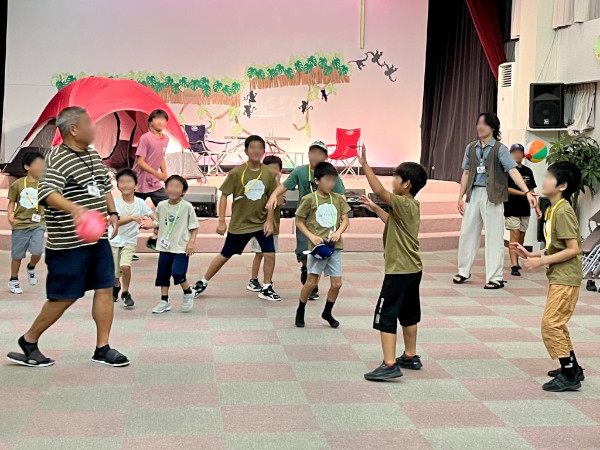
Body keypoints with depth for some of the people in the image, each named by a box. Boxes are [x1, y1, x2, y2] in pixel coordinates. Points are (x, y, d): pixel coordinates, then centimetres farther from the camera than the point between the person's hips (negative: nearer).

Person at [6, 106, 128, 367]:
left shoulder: (94, 156, 12)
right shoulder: (57, 159, -15)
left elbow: (105, 186, 26)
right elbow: (47, 193, -32)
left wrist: (112, 213, 10)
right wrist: (73, 208, -49)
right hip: (69, 244, -8)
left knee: (105, 289, 5)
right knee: (64, 297, -1)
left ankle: (102, 348, 14)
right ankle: (28, 341, 19)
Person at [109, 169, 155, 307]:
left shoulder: (140, 202, -6)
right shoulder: (115, 202, -11)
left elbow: (153, 217, -4)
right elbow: (116, 221, -23)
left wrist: (150, 224, -27)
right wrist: (133, 218, -37)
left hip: (130, 241, 0)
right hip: (114, 240, 0)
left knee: (125, 266, -23)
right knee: (114, 273, 9)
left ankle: (126, 293, 1)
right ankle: (116, 286, 46)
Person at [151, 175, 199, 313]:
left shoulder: (187, 206, -7)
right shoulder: (161, 205, 2)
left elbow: (194, 226, -2)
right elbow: (158, 223, 12)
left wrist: (192, 241, -12)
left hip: (181, 247, -4)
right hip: (165, 247, 4)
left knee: (178, 274, -14)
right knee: (163, 274, 9)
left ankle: (188, 293, 14)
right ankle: (164, 301, 22)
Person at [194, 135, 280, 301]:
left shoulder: (268, 174, -4)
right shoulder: (236, 172, -12)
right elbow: (224, 195, -7)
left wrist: (269, 220, -3)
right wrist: (221, 221, -9)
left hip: (261, 223, 2)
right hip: (239, 224, -2)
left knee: (270, 254, -7)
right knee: (225, 255, 8)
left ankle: (266, 289, 13)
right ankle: (203, 282, 27)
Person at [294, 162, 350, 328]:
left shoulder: (338, 199, 5)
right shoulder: (309, 199, -6)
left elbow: (345, 220, 8)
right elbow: (299, 221, 0)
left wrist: (338, 232, -11)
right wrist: (311, 236, -12)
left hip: (334, 246, 4)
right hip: (318, 246, -4)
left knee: (337, 284, 5)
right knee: (311, 281, -2)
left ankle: (327, 313, 26)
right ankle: (300, 311, 20)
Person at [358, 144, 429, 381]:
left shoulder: (402, 204, -18)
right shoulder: (412, 206, 11)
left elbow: (379, 190, -29)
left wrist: (365, 164, -25)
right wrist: (375, 209, 24)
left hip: (398, 271, -10)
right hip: (413, 270, 10)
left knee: (386, 317, -8)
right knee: (408, 315, 21)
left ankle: (389, 365, -11)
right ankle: (410, 357, 33)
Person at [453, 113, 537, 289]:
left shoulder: (499, 149, -6)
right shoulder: (471, 148, 8)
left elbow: (513, 171, -15)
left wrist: (527, 192, -26)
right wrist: (461, 197, 11)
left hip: (492, 195, -4)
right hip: (474, 193, 5)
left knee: (494, 236, -1)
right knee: (467, 232, 9)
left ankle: (495, 277, 5)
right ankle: (463, 271, 24)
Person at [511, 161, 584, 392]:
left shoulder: (562, 212, -19)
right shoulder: (553, 210, 10)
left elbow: (573, 249, -22)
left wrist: (541, 261, -22)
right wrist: (530, 254, 6)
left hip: (565, 278, -10)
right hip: (558, 277, 10)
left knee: (550, 323, -9)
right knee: (556, 324, 17)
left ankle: (569, 375, -2)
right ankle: (572, 369, 27)